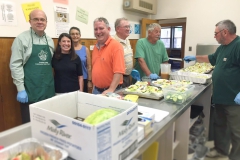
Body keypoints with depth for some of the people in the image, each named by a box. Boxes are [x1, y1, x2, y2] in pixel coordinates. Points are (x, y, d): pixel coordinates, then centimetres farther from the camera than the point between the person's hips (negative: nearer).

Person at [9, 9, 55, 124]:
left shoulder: (50, 40, 12)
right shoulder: (22, 39, -4)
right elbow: (15, 65, -8)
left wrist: (52, 84, 12)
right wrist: (21, 89, -13)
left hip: (48, 89, 5)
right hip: (30, 90, -5)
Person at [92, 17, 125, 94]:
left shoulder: (116, 46, -15)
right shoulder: (96, 47, 8)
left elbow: (119, 71, -22)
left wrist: (111, 90, -27)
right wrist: (94, 87, 12)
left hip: (111, 92, -7)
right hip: (96, 90, 7)